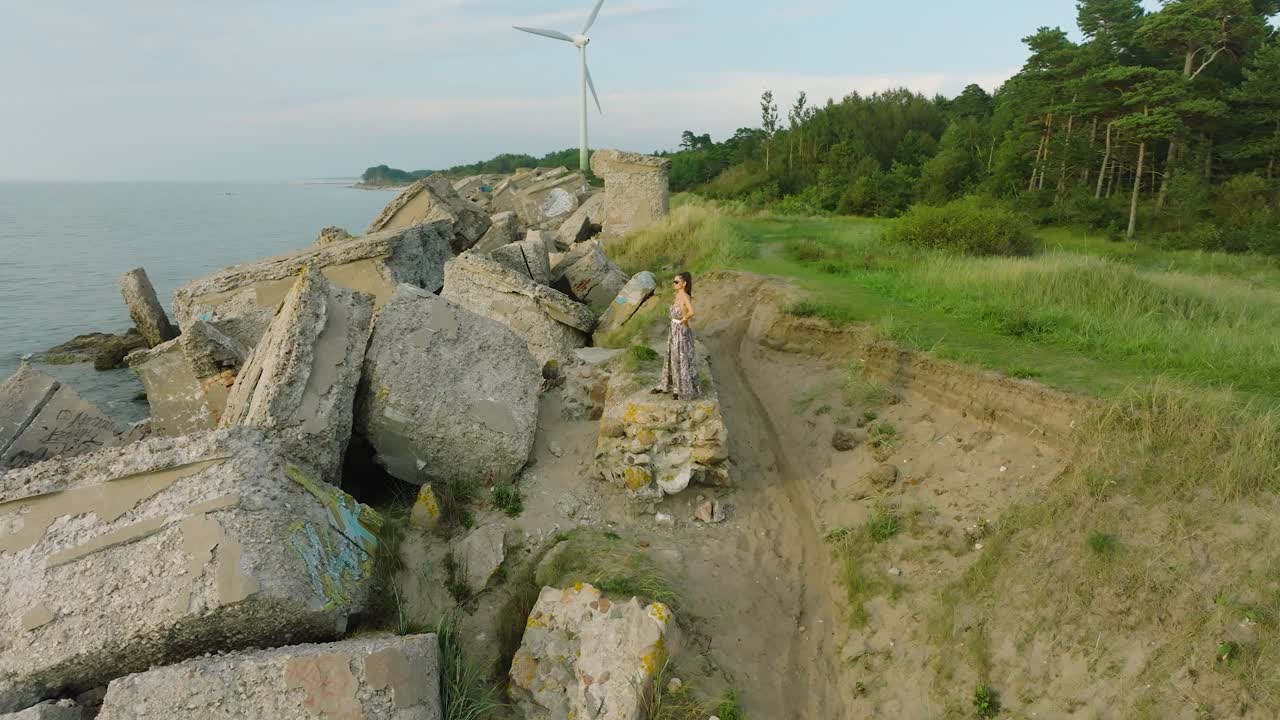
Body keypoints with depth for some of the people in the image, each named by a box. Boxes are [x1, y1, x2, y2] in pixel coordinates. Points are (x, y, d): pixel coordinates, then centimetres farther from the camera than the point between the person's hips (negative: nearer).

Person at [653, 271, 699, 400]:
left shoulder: (685, 297, -20)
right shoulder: (678, 295, 7)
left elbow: (691, 312, -37)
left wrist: (683, 320, -20)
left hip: (682, 332, -9)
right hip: (674, 330, 9)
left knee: (682, 360, 2)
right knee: (672, 358, 20)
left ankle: (684, 390, 14)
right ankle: (667, 385, 34)